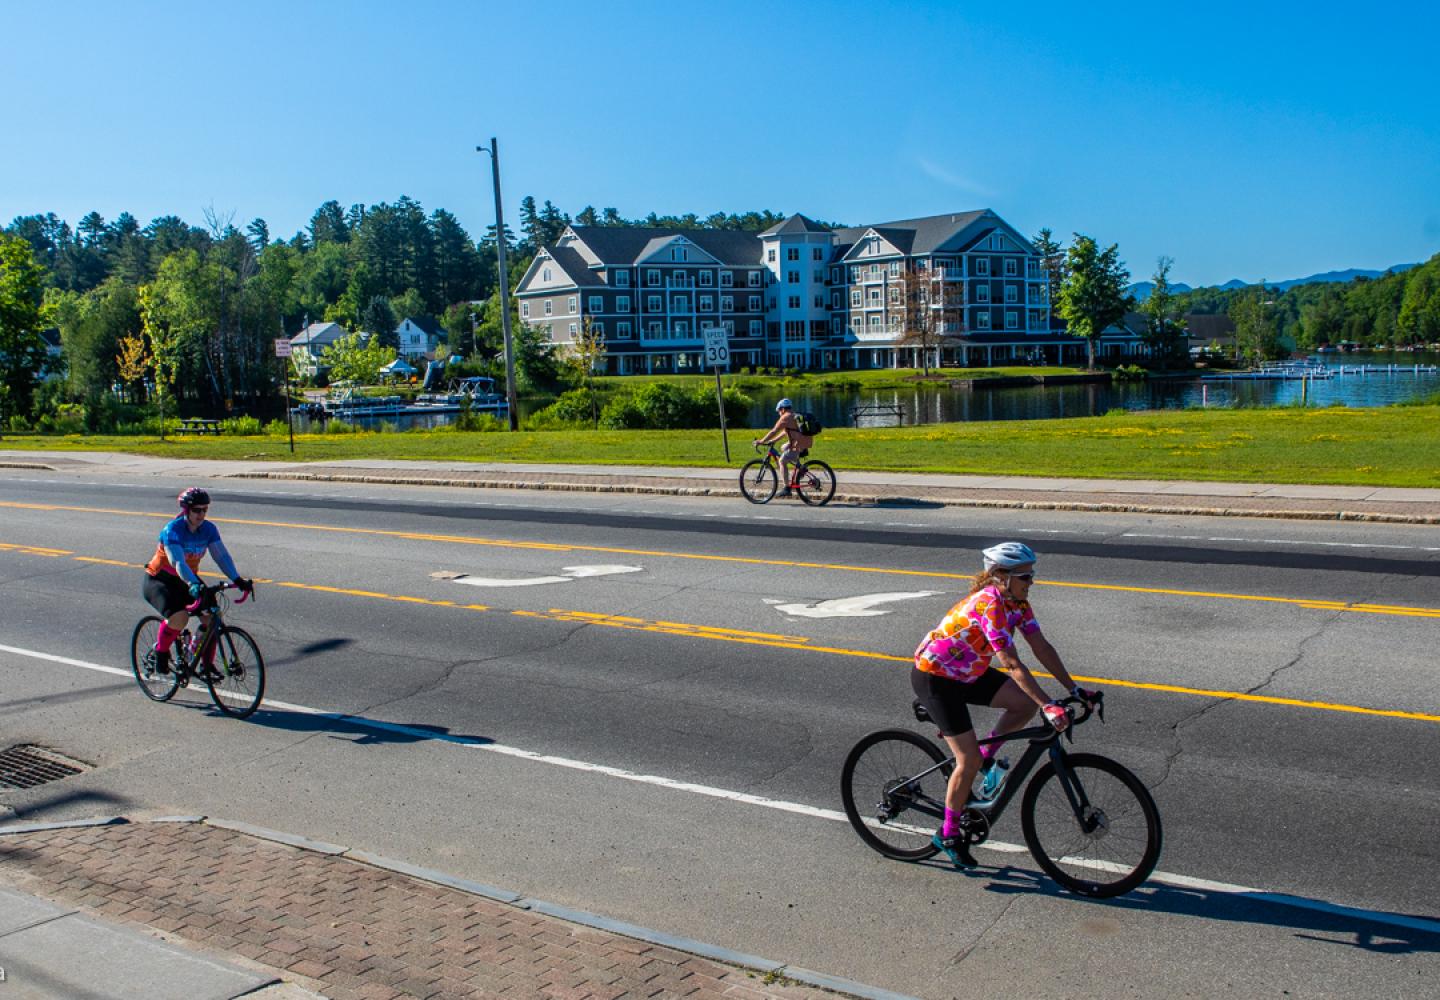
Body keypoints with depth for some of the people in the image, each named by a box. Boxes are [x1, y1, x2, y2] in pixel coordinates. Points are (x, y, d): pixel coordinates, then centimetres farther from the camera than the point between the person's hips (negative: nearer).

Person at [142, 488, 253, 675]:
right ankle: (161, 652, -3)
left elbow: (222, 556, -16)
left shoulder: (209, 529, -9)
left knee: (212, 617, -14)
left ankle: (207, 665, 3)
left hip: (188, 579, 5)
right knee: (179, 617, -31)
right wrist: (193, 584, -53)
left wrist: (237, 579, -33)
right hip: (159, 580, -5)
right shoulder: (172, 530, -25)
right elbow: (178, 562, -38)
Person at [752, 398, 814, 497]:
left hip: (800, 446, -9)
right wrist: (772, 441, 28)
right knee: (784, 448, 28)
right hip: (807, 443, 9)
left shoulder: (785, 418, -8)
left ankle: (787, 488, -7)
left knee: (782, 461, -1)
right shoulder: (795, 416, 22)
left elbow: (773, 432, -8)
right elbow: (785, 432, 28)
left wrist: (761, 441, -1)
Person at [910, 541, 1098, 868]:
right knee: (969, 761, -7)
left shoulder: (1017, 602, -5)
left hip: (968, 672, 8)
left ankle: (987, 756, 13)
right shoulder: (989, 604, -31)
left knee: (1026, 704, -7)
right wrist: (1048, 706, -39)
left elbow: (1042, 647, -4)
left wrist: (1075, 689, -9)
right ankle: (949, 834, 10)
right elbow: (1012, 664, -36)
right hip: (934, 678, -8)